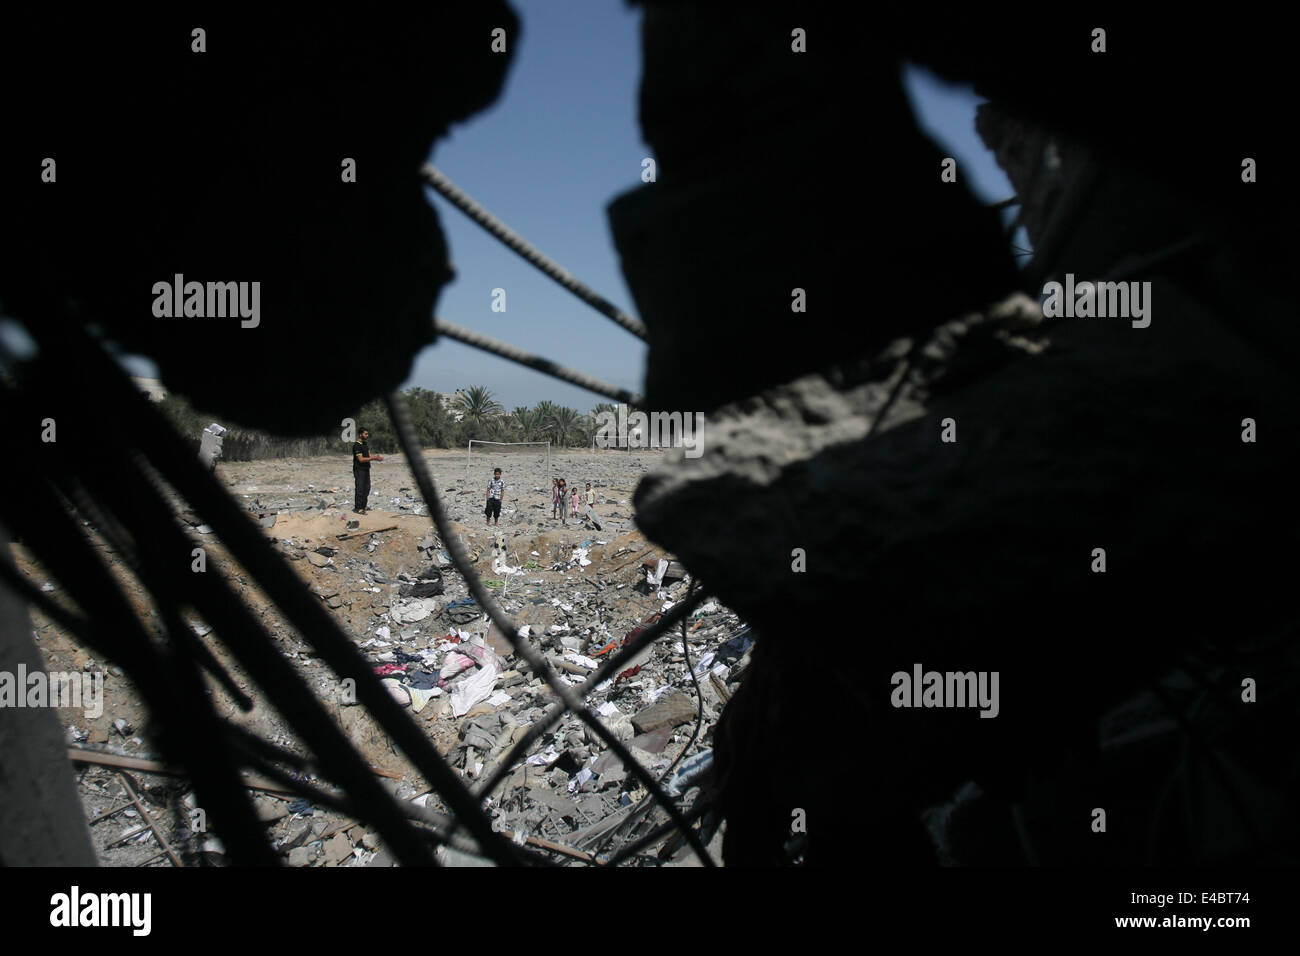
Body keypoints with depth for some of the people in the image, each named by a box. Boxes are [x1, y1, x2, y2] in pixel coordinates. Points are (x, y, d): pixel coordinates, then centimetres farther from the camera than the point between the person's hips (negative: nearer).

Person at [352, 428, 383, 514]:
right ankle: (358, 508, -2)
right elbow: (361, 459, -21)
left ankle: (363, 506, 23)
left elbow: (368, 455, 12)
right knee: (360, 489, -6)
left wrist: (376, 457, -7)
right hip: (359, 470, -9)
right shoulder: (357, 445, -16)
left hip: (366, 469, 9)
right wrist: (373, 458, -22)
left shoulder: (365, 444, 13)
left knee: (367, 488, 14)